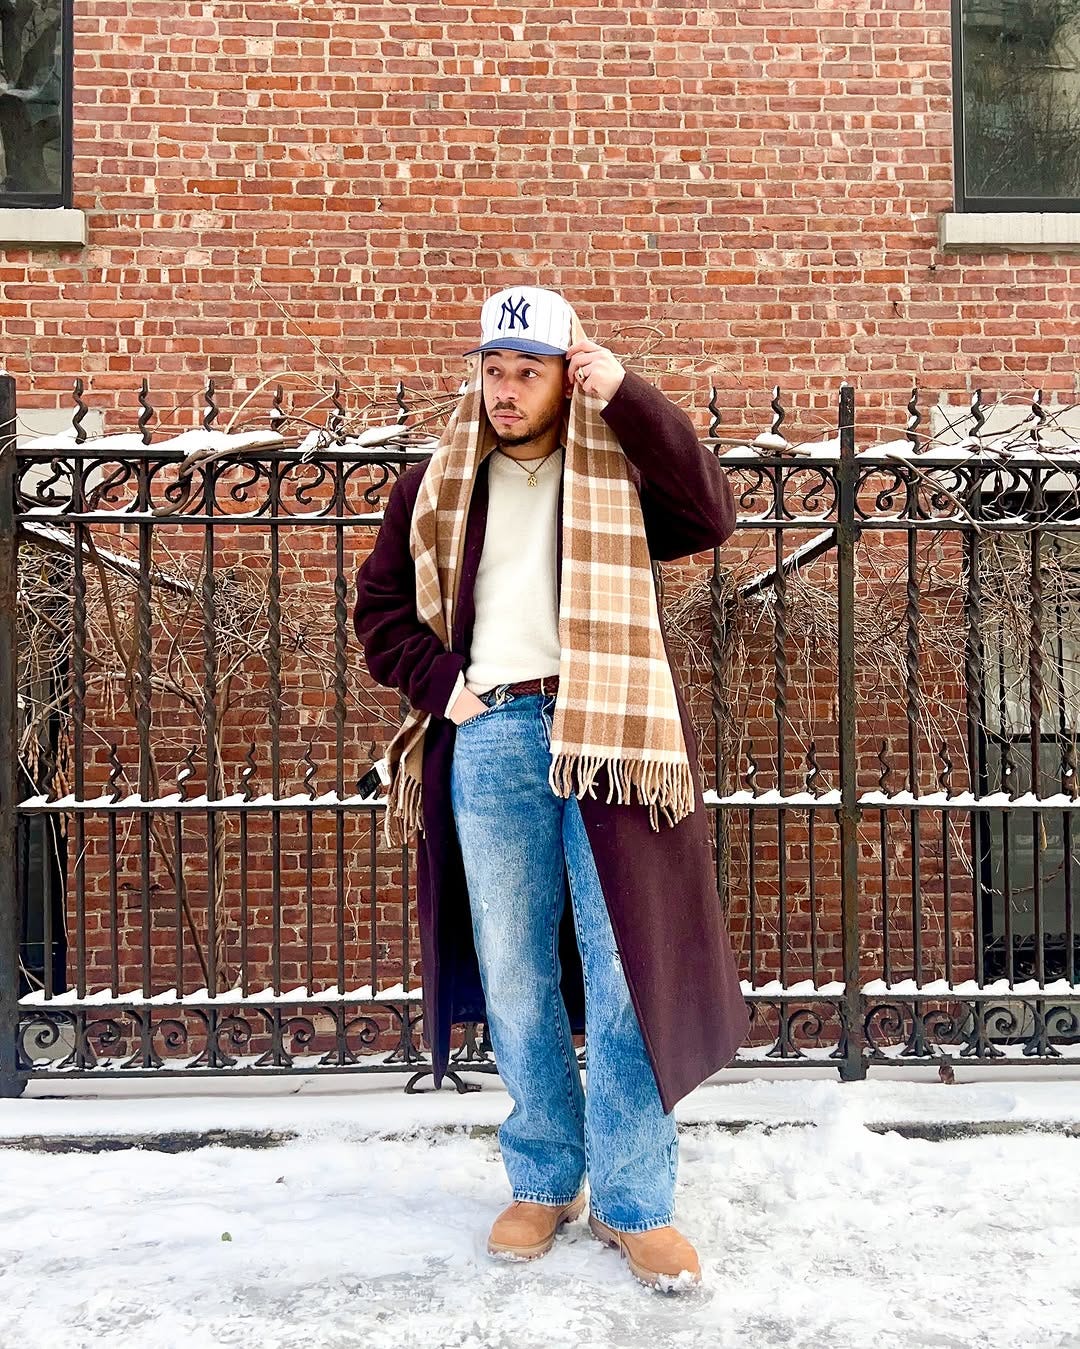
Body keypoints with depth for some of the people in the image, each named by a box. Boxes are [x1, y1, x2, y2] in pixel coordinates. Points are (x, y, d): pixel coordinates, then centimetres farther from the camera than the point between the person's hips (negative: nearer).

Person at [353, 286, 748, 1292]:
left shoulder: (617, 472, 7)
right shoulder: (437, 484, 13)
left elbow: (710, 514, -11)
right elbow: (378, 609, 17)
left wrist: (628, 399, -12)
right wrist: (438, 681, 0)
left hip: (600, 737, -2)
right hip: (488, 742, 2)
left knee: (624, 969, -1)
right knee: (514, 976, 9)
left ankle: (633, 1200, 13)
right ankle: (544, 1180, 25)